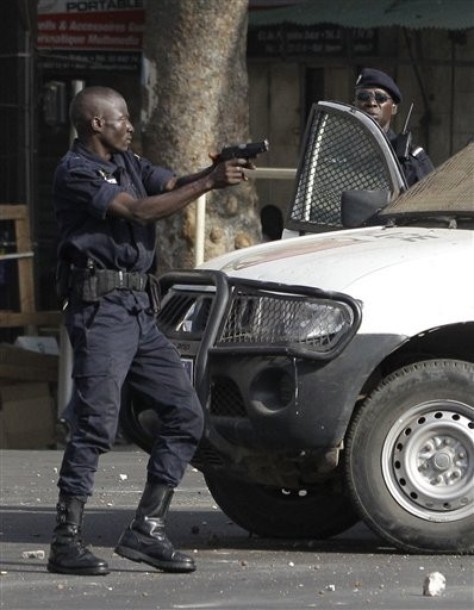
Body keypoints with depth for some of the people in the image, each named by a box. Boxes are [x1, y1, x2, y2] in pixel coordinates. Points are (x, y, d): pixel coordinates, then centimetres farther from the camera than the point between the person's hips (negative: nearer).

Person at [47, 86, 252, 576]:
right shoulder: (76, 173, -8)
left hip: (139, 312, 9)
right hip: (101, 308, -9)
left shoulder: (126, 164, 21)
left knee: (185, 415, 5)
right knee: (96, 424, -13)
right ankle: (66, 543, -10)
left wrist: (216, 172, -11)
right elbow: (139, 210, -17)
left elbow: (172, 185, 10)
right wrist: (210, 183, -16)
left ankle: (146, 530, 6)